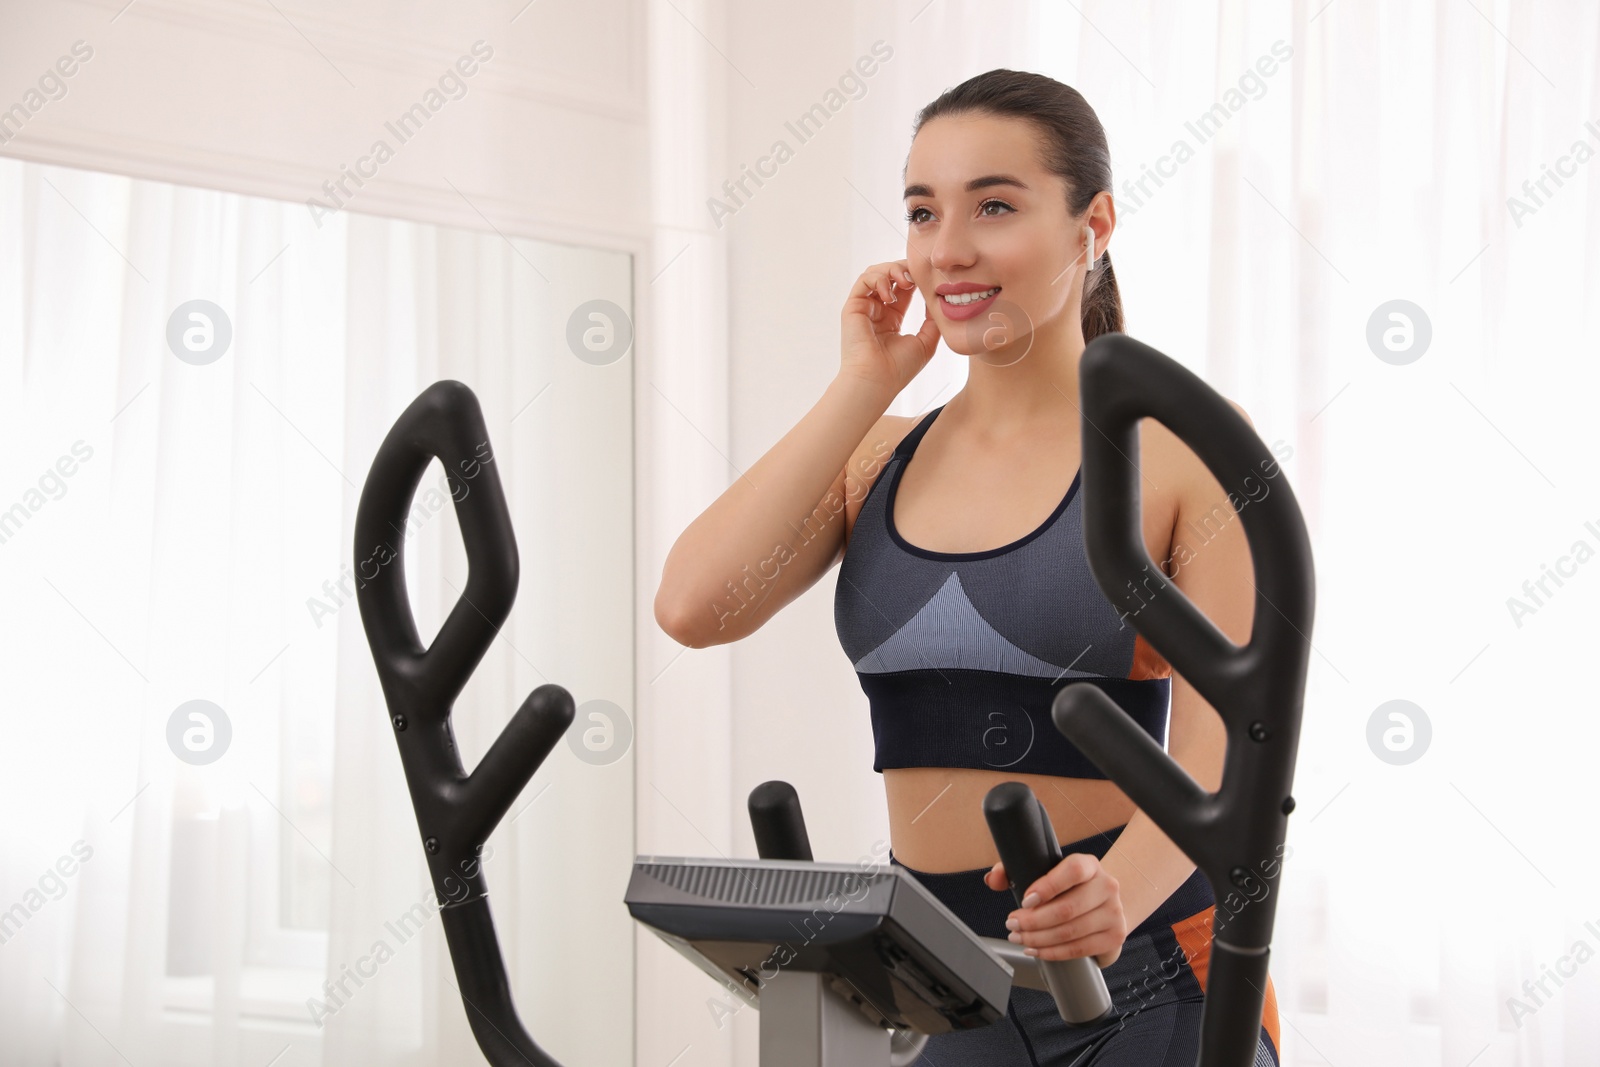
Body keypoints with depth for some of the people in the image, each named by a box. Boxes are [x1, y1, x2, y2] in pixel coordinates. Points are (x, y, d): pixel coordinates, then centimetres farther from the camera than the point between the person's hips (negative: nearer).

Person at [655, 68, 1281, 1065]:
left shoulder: (1183, 441, -6)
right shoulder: (880, 454, 7)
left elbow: (1221, 740, -13)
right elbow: (692, 606, -8)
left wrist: (1119, 892, -32)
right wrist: (862, 386, -3)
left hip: (1143, 976, -4)